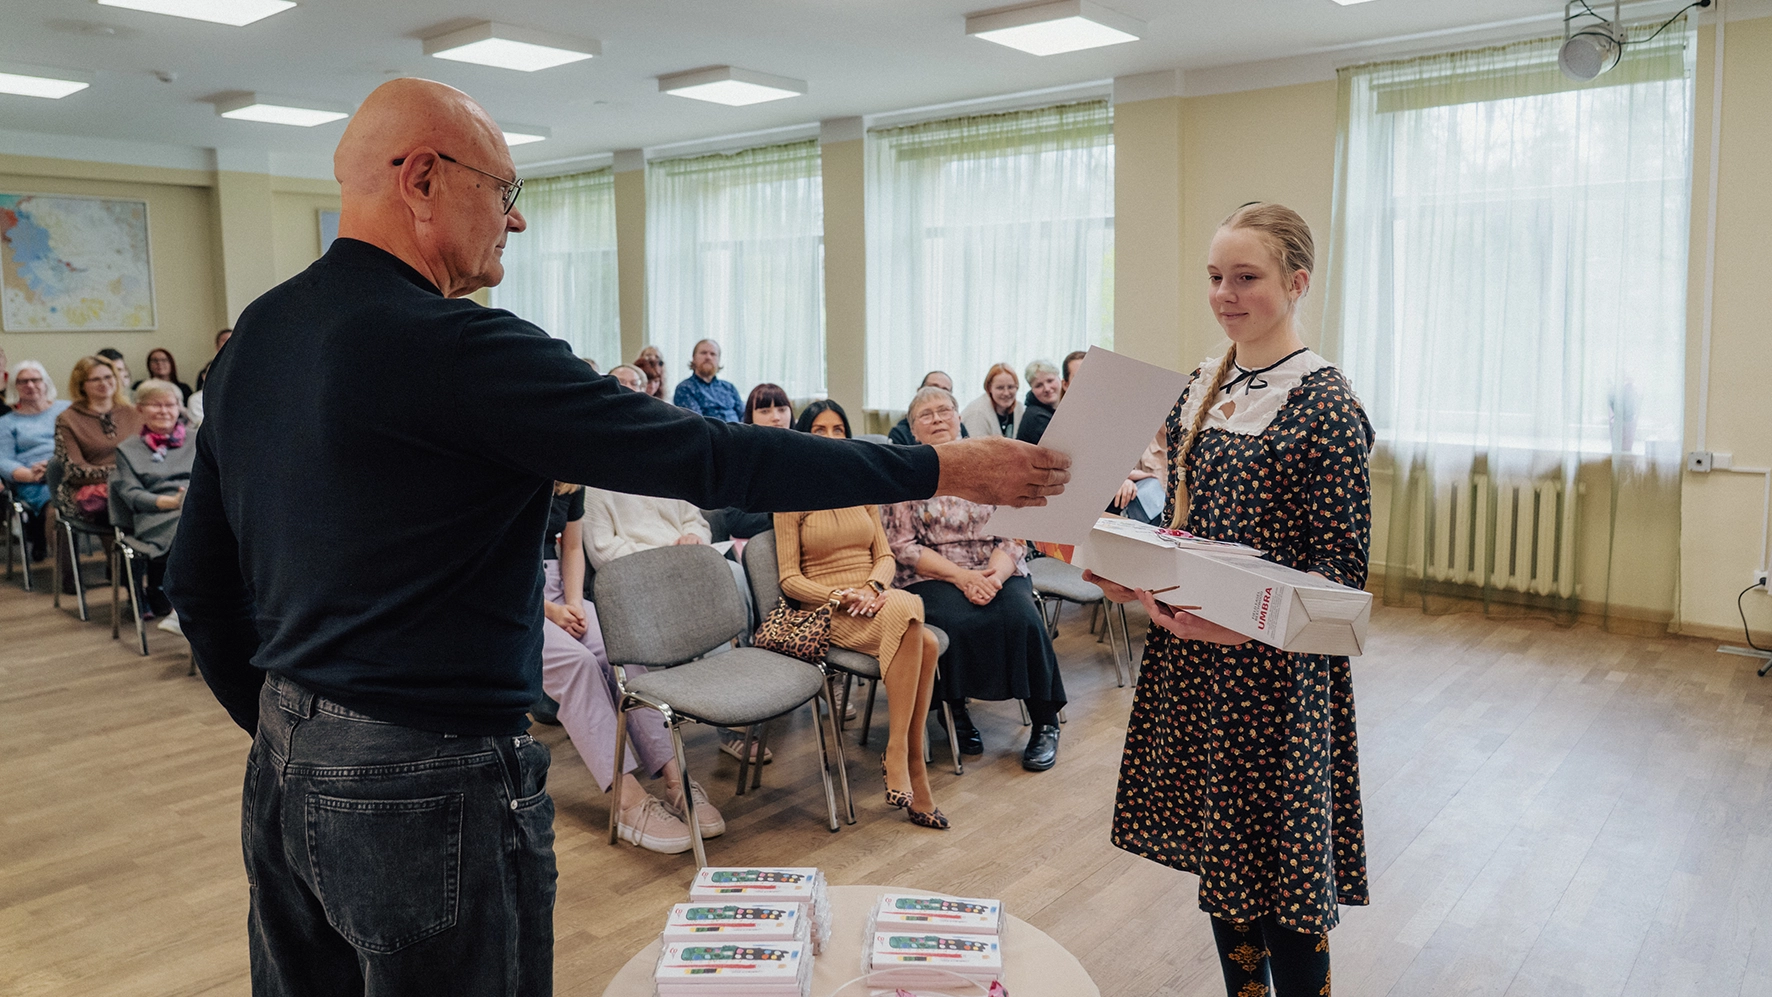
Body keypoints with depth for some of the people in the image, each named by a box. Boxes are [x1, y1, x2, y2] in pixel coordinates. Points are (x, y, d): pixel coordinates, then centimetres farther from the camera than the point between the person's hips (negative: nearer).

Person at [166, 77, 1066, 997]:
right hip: (428, 788, -8)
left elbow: (197, 582, 11)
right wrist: (943, 469, -15)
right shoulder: (454, 348, -21)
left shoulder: (251, 340, 5)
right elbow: (702, 457, -23)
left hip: (282, 780, 9)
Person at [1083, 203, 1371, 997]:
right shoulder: (1201, 387, 8)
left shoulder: (1324, 402, -13)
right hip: (1191, 652, 7)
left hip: (1276, 663, -7)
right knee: (1217, 844, 18)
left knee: (1279, 859, 6)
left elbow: (1340, 563, -15)